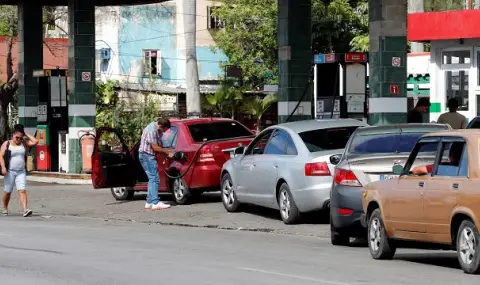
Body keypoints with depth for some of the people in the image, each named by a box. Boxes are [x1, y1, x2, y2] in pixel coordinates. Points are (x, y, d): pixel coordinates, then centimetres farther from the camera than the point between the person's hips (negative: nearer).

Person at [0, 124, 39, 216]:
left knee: (22, 190, -12)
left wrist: (26, 135, 1)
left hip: (21, 172, 1)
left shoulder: (24, 143, 8)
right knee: (7, 191, 5)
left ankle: (25, 210, -23)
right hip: (10, 172, -1)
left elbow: (35, 141, -2)